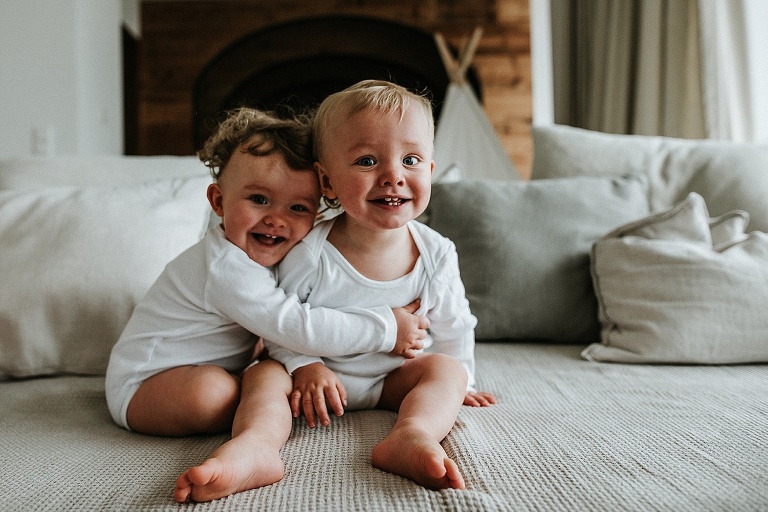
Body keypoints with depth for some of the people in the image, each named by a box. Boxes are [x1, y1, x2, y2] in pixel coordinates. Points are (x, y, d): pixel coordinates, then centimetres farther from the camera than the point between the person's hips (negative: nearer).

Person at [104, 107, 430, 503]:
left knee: (273, 373, -23)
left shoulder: (268, 258, 2)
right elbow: (295, 326, -32)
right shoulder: (225, 267, -29)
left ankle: (251, 445, -47)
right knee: (206, 390, -39)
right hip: (143, 386, -7)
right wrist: (386, 329, -26)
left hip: (217, 374, 7)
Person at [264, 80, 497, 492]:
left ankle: (412, 436, -46)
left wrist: (459, 385, 11)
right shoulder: (309, 255, -23)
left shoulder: (437, 254, -13)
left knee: (447, 368, -22)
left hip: (395, 379, 2)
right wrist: (305, 368, -21)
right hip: (322, 377, -1)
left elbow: (452, 328, 4)